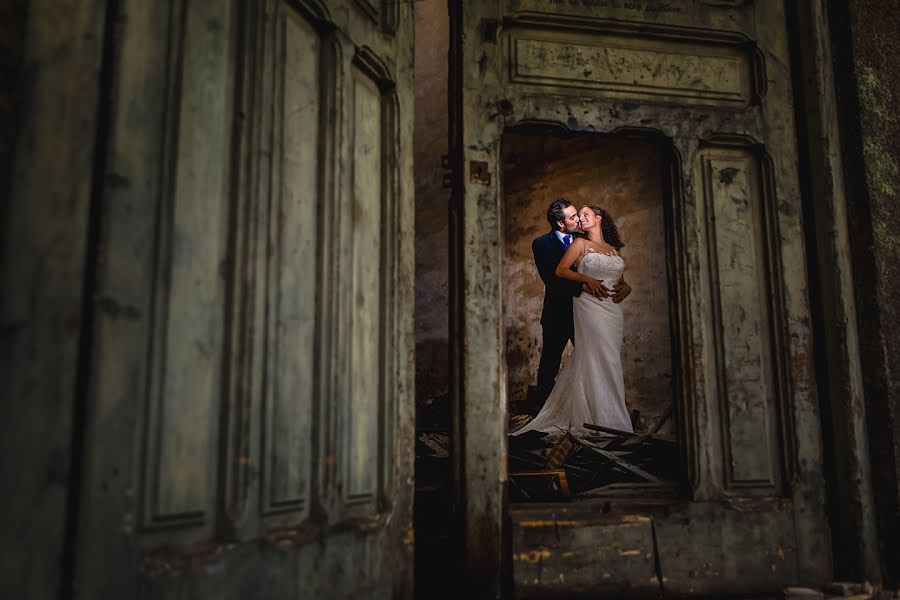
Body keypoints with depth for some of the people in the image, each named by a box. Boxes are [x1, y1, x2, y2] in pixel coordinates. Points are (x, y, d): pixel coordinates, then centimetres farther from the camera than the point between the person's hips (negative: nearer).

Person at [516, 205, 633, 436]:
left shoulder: (614, 249, 20)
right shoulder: (580, 243, 6)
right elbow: (560, 270, -4)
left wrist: (626, 287, 1)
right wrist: (587, 279, -16)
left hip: (613, 310, 5)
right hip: (590, 305, -5)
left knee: (610, 361, 4)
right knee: (597, 359, -9)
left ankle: (613, 418, 12)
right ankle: (600, 419, -4)